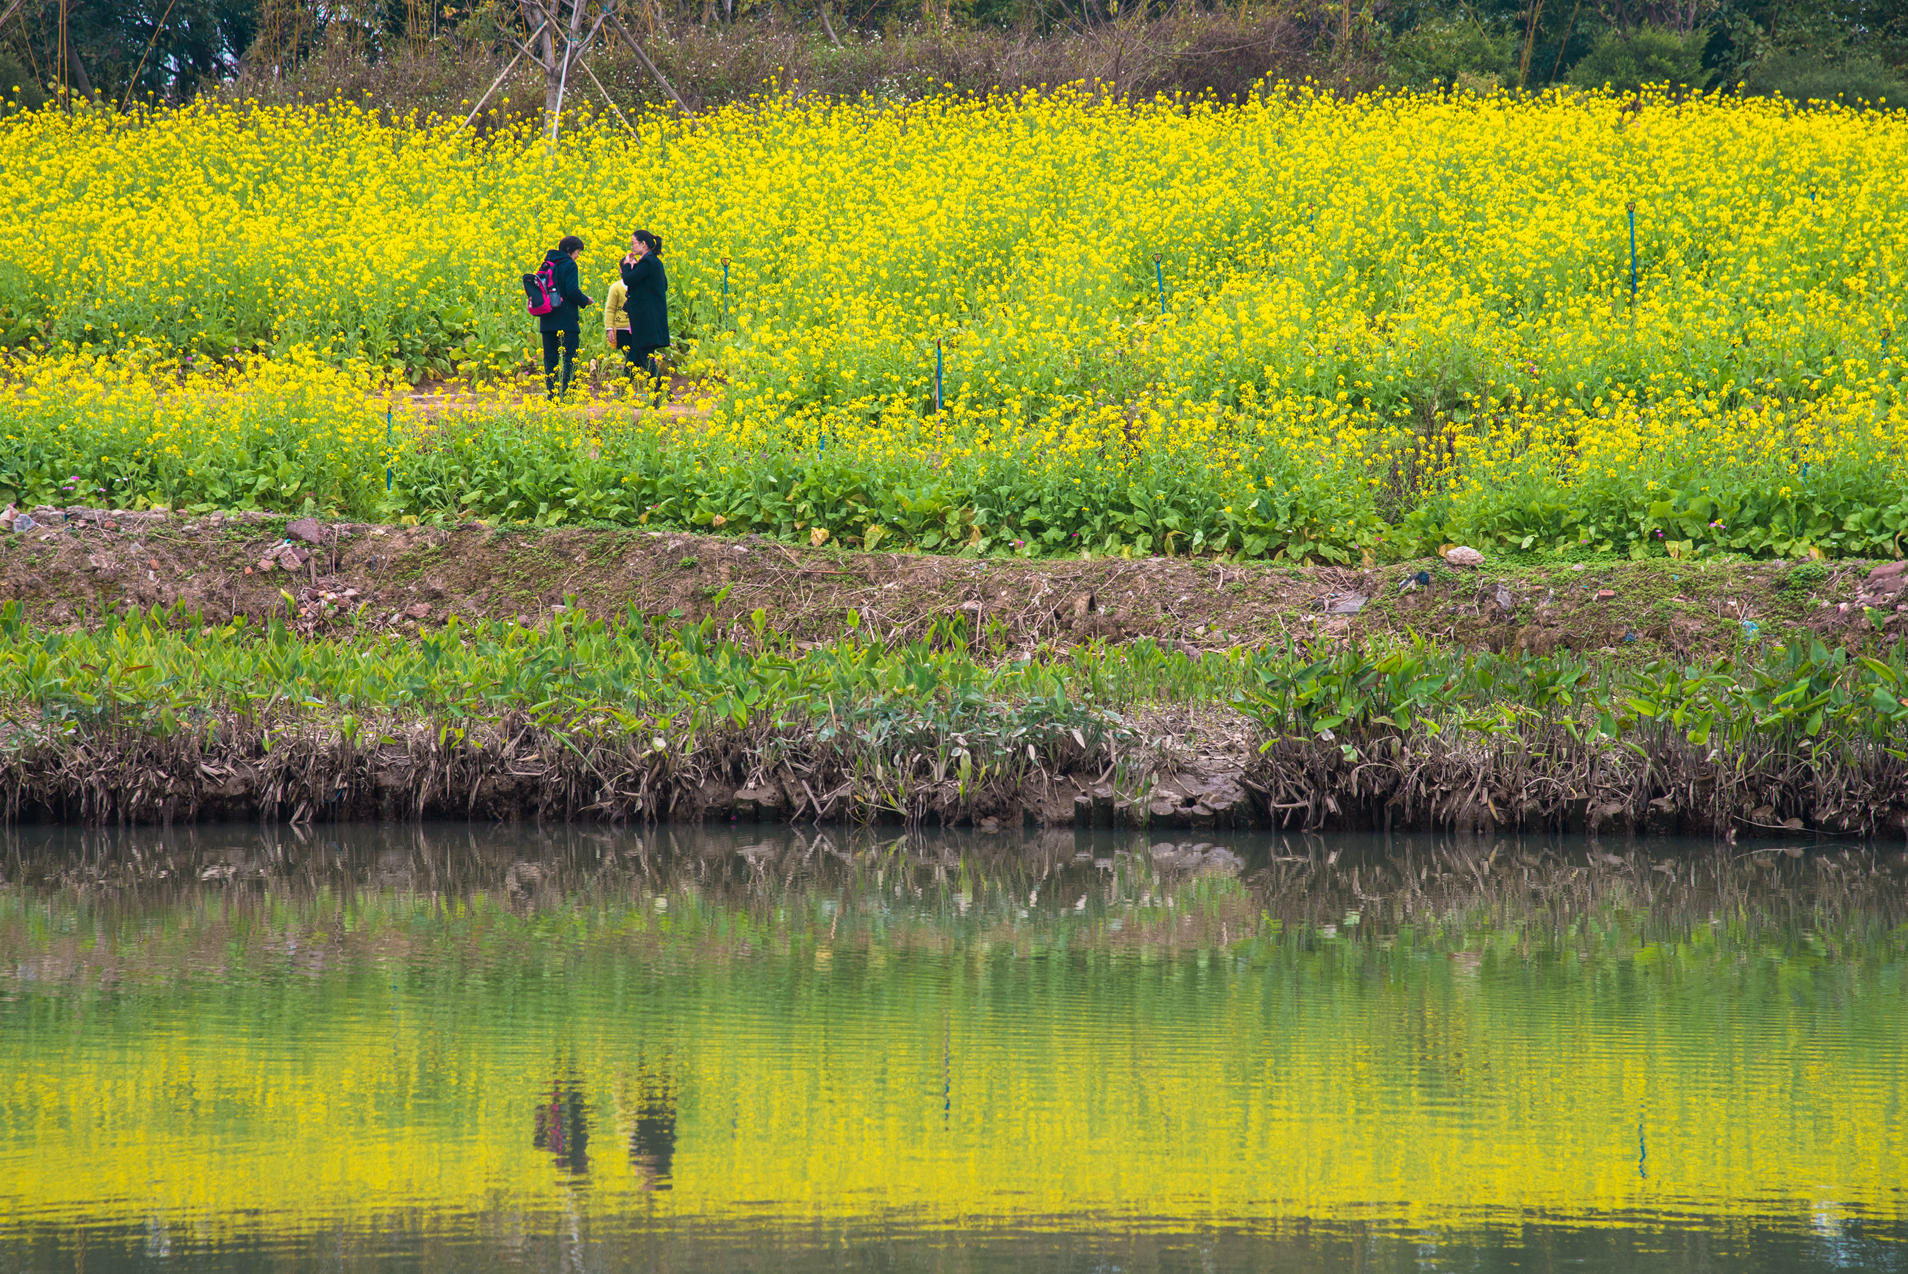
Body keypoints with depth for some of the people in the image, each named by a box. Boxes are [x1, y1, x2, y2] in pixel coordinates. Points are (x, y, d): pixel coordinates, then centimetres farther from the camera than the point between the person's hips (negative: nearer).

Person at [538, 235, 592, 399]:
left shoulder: (547, 263, 12)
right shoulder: (569, 265, -9)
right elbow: (572, 291, -16)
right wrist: (585, 301, 1)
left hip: (547, 320, 6)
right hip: (566, 320, -6)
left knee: (550, 358, 8)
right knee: (570, 357, -3)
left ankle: (551, 394, 4)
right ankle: (566, 394, -9)